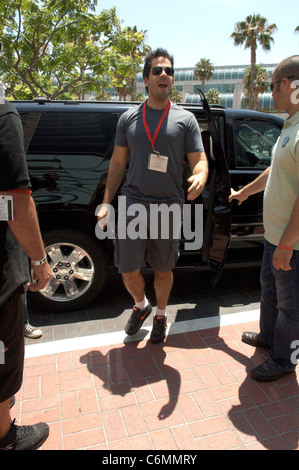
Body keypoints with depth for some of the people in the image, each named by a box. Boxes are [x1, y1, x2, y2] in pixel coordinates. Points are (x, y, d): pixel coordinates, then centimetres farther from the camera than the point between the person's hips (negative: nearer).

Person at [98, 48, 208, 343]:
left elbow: (199, 161, 1)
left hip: (168, 207, -1)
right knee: (128, 269, 2)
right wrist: (106, 203, 6)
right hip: (132, 203, 1)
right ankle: (141, 305, 34)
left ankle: (160, 314, 36)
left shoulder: (185, 119, 4)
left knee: (163, 269, 11)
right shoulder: (128, 118, 9)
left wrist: (199, 178, -24)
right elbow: (118, 163, 12)